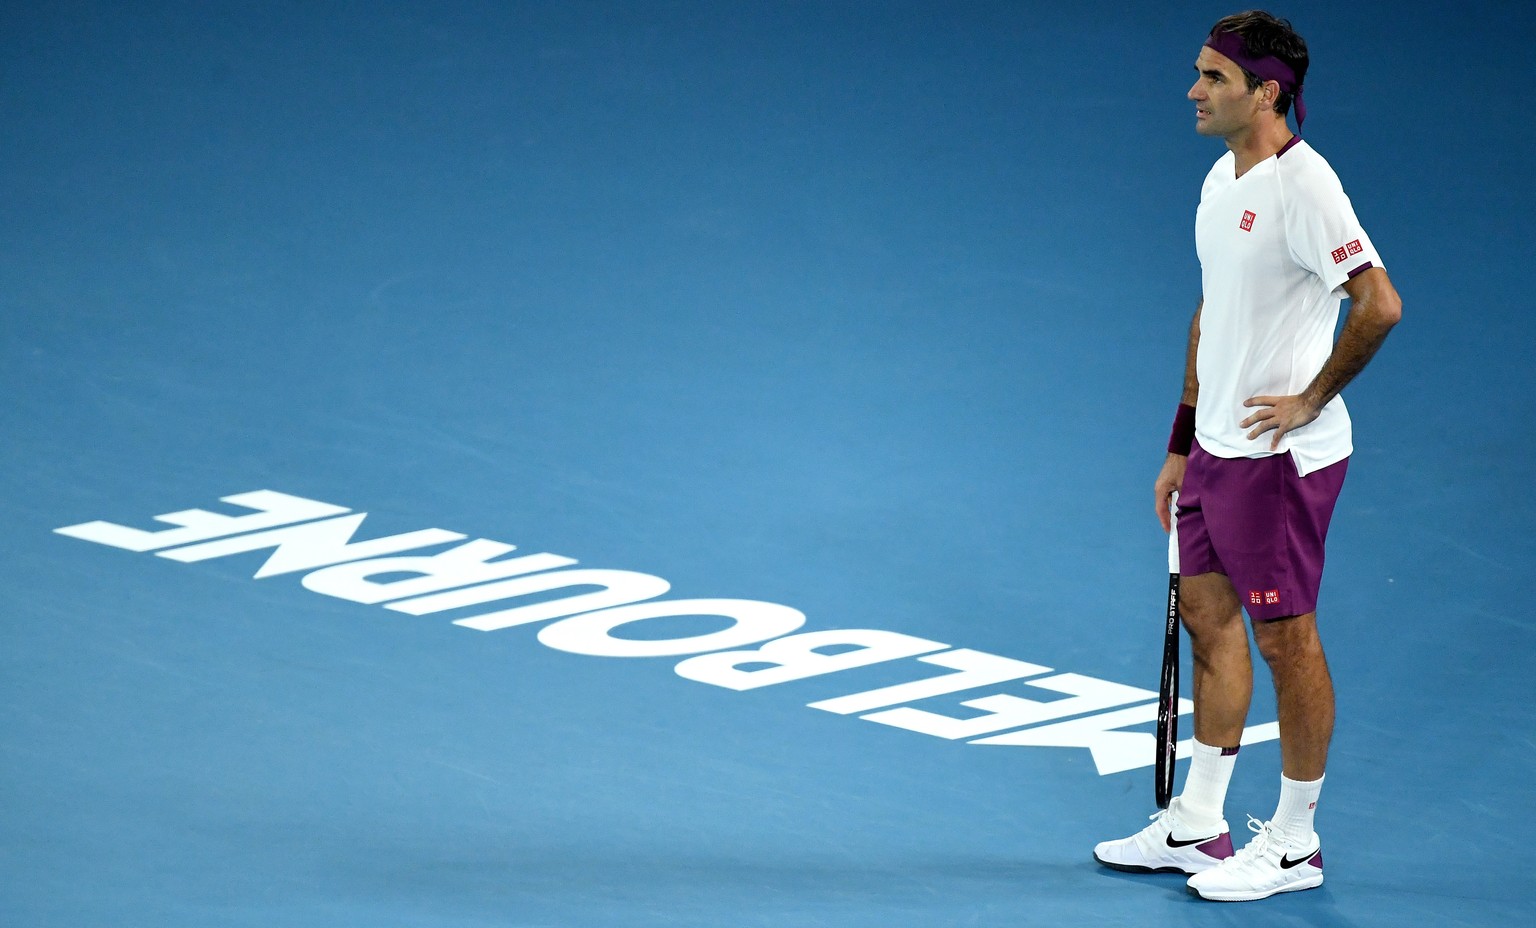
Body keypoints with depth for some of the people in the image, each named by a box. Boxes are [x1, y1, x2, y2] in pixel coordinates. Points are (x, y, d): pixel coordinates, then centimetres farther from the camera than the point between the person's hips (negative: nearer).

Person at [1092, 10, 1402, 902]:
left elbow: (1379, 302, -26)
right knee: (1208, 617, 15)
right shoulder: (1223, 179, 10)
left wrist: (1310, 400, -18)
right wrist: (1183, 445, 18)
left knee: (1286, 638, 1)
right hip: (1218, 449, 9)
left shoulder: (1303, 186, -19)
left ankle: (1294, 844, 12)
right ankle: (1197, 825, 25)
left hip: (1282, 456, -9)